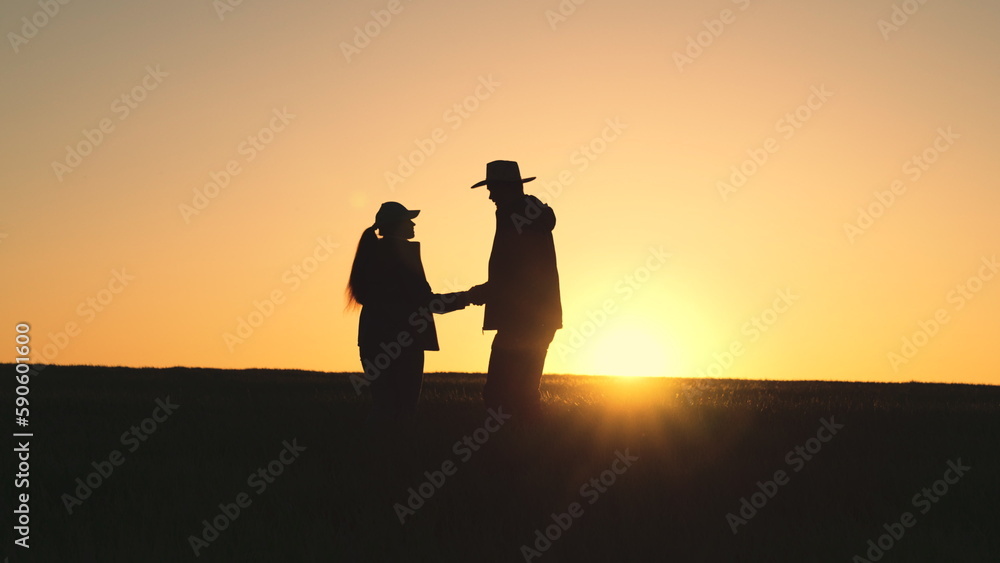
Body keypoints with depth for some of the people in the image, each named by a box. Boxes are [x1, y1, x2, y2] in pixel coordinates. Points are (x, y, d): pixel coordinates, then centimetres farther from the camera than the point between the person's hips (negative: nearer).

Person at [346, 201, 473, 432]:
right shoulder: (404, 250, -10)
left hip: (374, 338, 7)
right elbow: (424, 300, -14)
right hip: (401, 339, -7)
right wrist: (464, 298, -1)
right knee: (402, 407, -2)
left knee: (383, 404, 13)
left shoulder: (371, 251, 12)